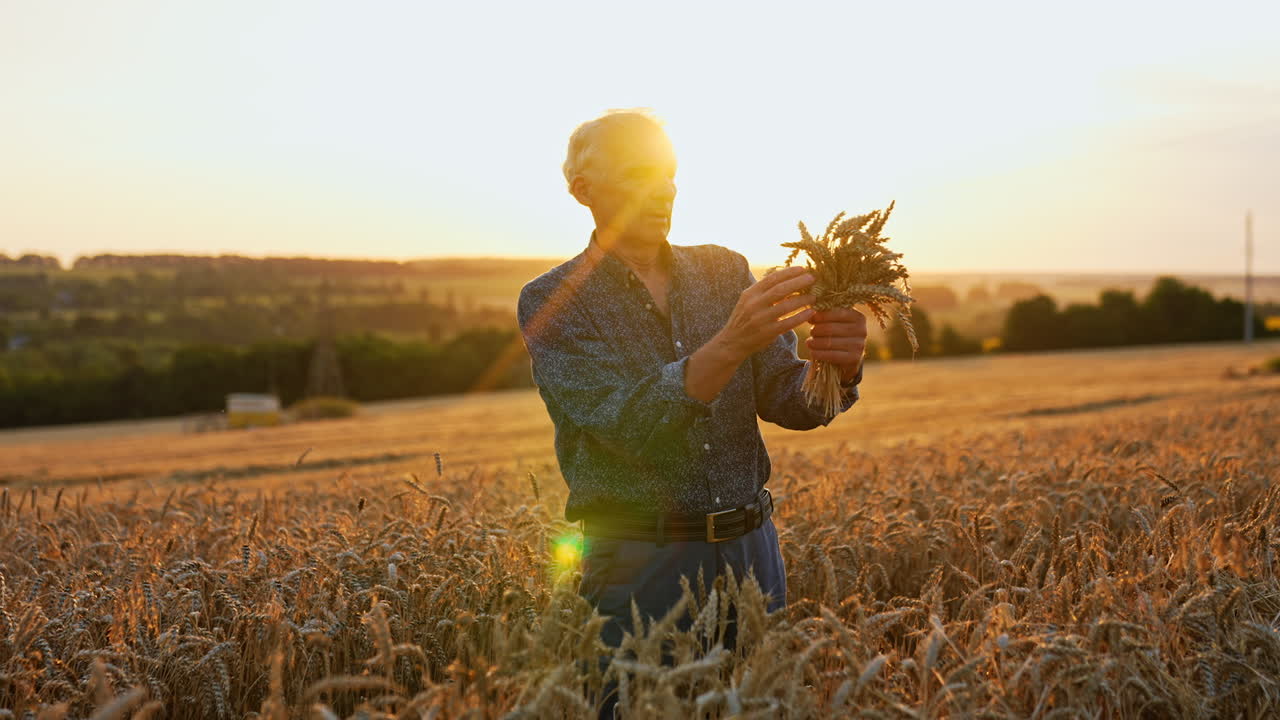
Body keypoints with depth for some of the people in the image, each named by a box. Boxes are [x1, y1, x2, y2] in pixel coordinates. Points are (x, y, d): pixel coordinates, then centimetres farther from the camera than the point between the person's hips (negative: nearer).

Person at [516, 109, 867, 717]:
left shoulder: (725, 271, 7)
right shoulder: (552, 302, -6)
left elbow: (784, 400, 0)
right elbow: (627, 423, -19)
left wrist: (837, 369, -22)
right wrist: (729, 343, -33)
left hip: (752, 551, 4)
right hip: (642, 567, -4)